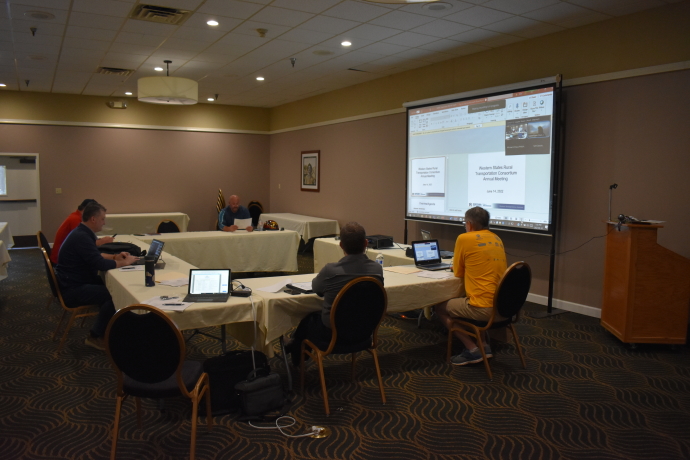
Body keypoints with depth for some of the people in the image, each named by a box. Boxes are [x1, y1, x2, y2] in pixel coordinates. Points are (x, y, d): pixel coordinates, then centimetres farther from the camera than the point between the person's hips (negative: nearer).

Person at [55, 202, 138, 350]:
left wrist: (115, 257, 10)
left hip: (79, 282, 10)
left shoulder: (82, 233, 11)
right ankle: (96, 337, -6)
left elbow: (95, 256, 24)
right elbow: (101, 264, -26)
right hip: (73, 290, -10)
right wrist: (125, 262, -12)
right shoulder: (81, 237, -22)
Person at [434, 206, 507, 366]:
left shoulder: (464, 238, -7)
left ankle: (473, 350, 7)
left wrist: (459, 266, 23)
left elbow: (458, 273, 3)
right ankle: (484, 345, 23)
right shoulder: (497, 239, 13)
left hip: (485, 308, -8)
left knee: (440, 308, 14)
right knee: (464, 298, 34)